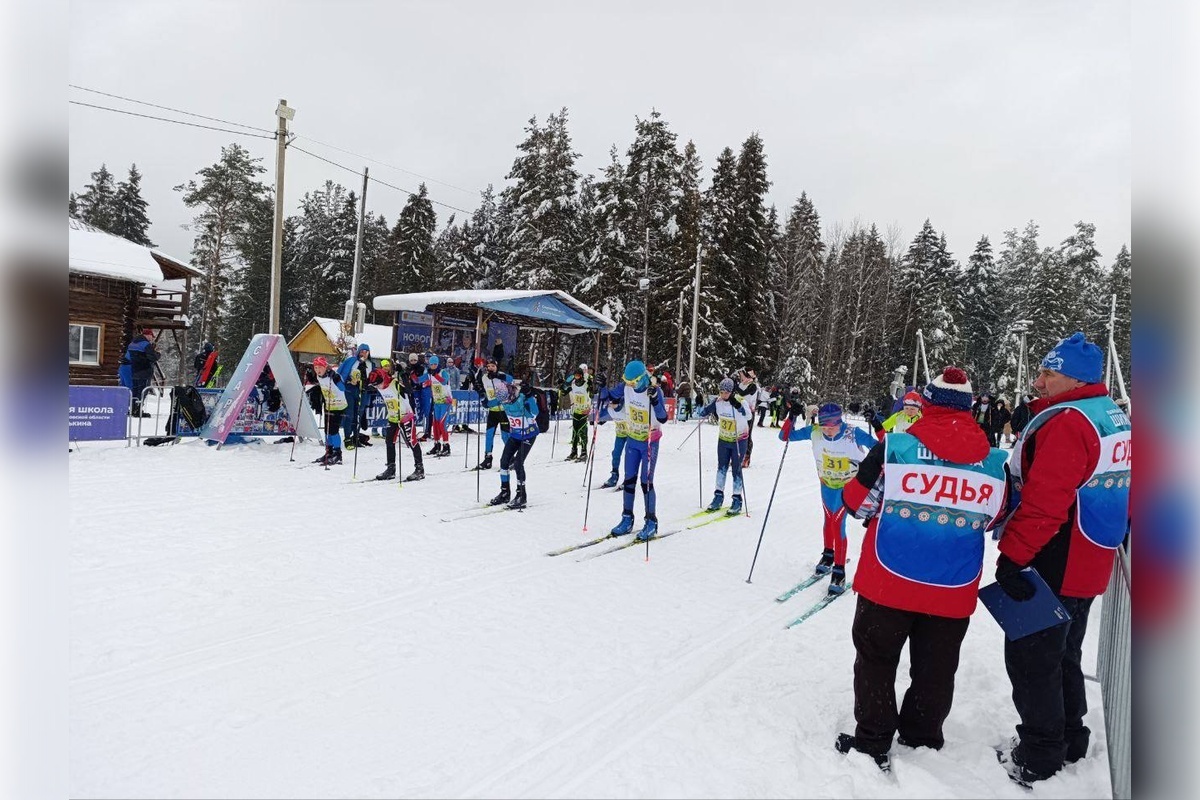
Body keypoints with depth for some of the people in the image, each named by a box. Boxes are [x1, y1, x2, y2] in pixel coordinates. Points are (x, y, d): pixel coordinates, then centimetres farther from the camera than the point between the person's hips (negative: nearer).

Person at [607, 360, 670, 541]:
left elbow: (663, 418, -29)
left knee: (646, 481, -7)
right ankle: (627, 519, 15)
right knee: (629, 479, 6)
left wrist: (654, 399, -41)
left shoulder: (654, 391, -20)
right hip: (632, 439, 5)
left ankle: (651, 522, 5)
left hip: (650, 442, -5)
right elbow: (616, 409, 11)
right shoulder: (627, 388, -5)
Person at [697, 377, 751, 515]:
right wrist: (703, 412, -19)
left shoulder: (739, 401, -21)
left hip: (739, 440, -4)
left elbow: (748, 416, -36)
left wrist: (738, 406, -49)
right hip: (723, 439, 4)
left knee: (736, 469, 0)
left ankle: (737, 500, 9)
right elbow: (704, 413, 3)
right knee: (721, 467, 12)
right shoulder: (717, 401, -9)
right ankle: (719, 497, 23)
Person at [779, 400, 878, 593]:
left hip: (848, 485, -3)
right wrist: (792, 418, -28)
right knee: (829, 520, 16)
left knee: (837, 523, -10)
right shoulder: (814, 432, -19)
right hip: (827, 483, 3)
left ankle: (839, 570, 0)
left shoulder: (853, 434, -26)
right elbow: (785, 436, -12)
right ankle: (828, 555, 41)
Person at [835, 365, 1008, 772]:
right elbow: (992, 517, 12)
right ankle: (922, 738, 35)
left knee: (876, 659, 14)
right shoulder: (993, 460, -2)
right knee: (935, 669, 19)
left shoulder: (896, 446, -13)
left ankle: (872, 742, 21)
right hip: (953, 590, 3)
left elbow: (857, 502, -6)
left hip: (890, 581, -3)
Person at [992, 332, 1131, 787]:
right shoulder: (1115, 418, 10)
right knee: (1063, 655, 22)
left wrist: (1012, 557, -25)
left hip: (1052, 567, -10)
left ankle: (1039, 759, 14)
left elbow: (1043, 504, -28)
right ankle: (1070, 741, 36)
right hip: (1089, 566, 10)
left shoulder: (1065, 424, -22)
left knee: (1030, 660, 3)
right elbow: (1119, 493, 19)